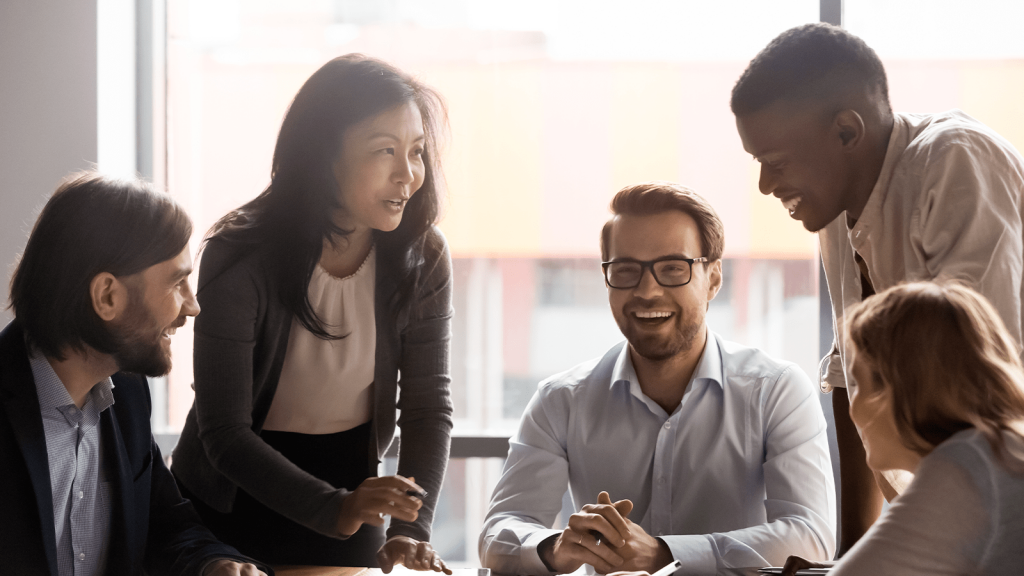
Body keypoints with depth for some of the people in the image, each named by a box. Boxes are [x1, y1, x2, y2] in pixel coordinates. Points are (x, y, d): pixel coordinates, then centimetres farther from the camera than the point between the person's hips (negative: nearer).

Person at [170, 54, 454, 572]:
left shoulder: (423, 257, -12)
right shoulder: (240, 258, -23)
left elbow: (428, 407, -10)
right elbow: (224, 432, -24)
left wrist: (411, 529, -25)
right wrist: (333, 508, -37)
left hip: (349, 480, 3)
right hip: (231, 504, -3)